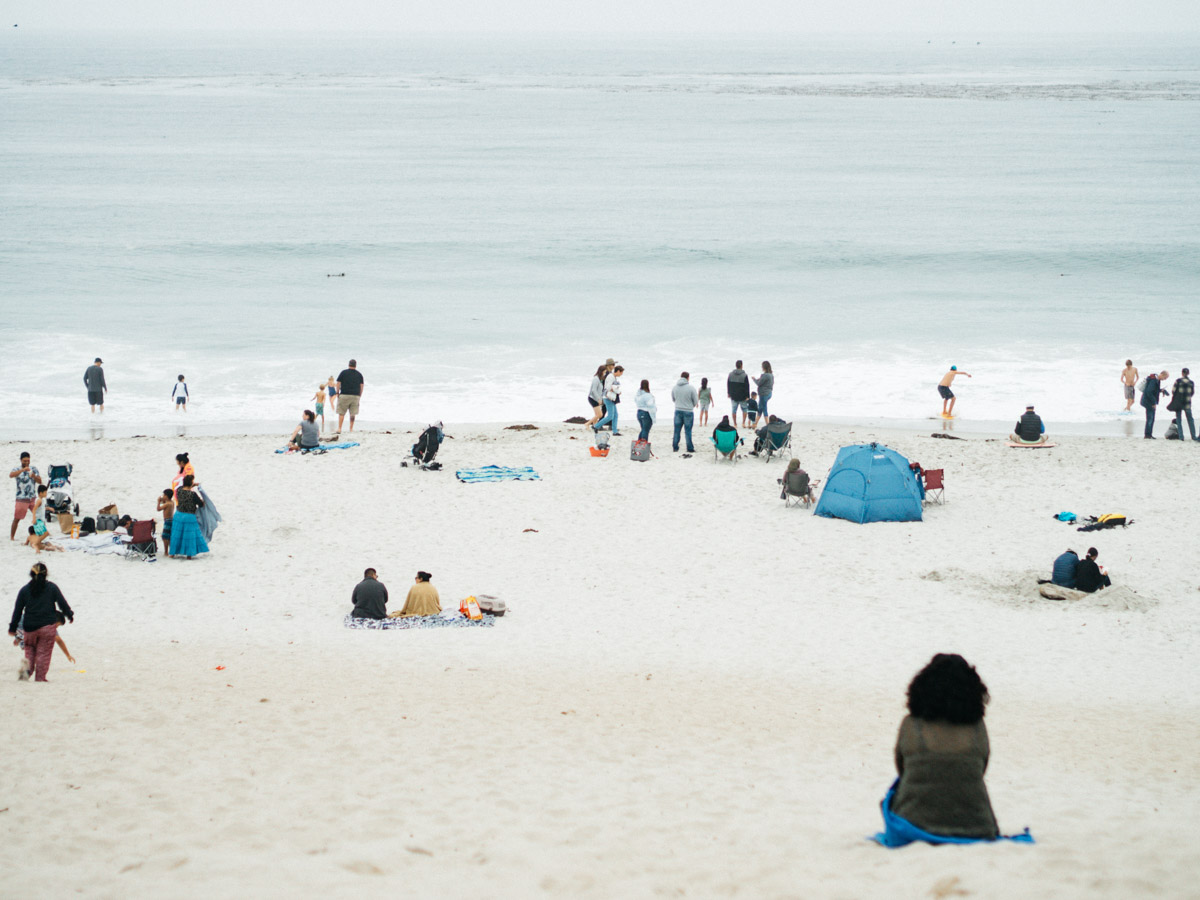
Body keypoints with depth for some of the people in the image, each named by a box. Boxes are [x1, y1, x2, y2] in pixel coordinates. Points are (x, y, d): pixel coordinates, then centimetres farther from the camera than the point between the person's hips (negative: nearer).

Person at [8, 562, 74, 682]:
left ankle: (28, 667, -11)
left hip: (29, 627, 2)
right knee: (44, 652, 4)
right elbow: (62, 603, 0)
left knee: (30, 649, 17)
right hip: (48, 626, -2)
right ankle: (40, 678, 2)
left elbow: (17, 611, 5)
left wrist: (13, 628, 13)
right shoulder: (52, 587, -2)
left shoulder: (24, 590, 2)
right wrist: (70, 615, 17)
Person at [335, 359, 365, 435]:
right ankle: (351, 428, 6)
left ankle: (339, 428, -6)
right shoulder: (359, 374, 7)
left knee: (341, 412, 3)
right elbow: (361, 386, 8)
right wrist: (360, 396, 16)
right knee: (353, 413, 7)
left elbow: (338, 384, 0)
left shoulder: (343, 372, 1)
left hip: (344, 395, -2)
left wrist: (337, 393, 9)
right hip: (355, 396, 2)